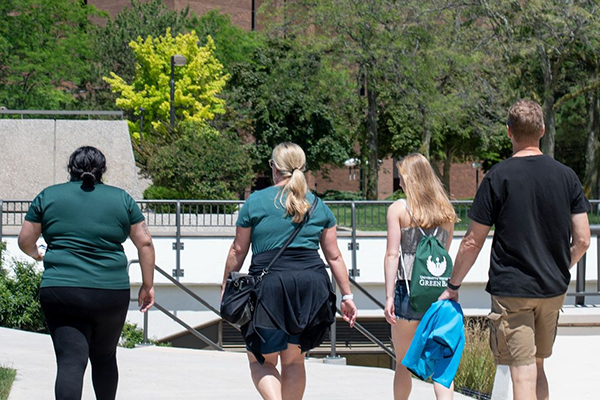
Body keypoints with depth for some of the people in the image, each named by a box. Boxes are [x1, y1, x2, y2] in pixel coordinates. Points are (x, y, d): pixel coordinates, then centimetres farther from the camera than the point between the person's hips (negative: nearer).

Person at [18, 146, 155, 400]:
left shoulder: (48, 196, 7)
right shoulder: (122, 199, 9)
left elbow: (25, 240, 10)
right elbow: (145, 243, 6)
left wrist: (36, 255, 30)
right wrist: (147, 286, 12)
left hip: (61, 291, -1)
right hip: (112, 293, 1)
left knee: (71, 361, -7)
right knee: (104, 357, 19)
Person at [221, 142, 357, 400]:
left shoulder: (256, 202, 2)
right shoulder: (318, 206, 11)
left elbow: (238, 251, 5)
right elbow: (334, 256, 11)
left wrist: (226, 288, 16)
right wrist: (346, 295, 17)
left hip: (270, 284, -3)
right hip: (311, 284, 3)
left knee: (261, 361, 7)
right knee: (294, 361, 15)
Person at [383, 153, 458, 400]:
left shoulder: (398, 209, -3)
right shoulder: (446, 211, 8)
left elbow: (392, 255, -7)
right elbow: (445, 252, 13)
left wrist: (389, 297, -8)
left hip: (408, 289, -2)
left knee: (403, 363, 11)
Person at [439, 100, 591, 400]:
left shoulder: (498, 177, -9)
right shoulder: (566, 176, 2)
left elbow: (473, 242, -6)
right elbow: (582, 241, 3)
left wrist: (453, 286, 6)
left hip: (511, 290, -4)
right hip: (553, 291, 4)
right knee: (537, 368, 19)